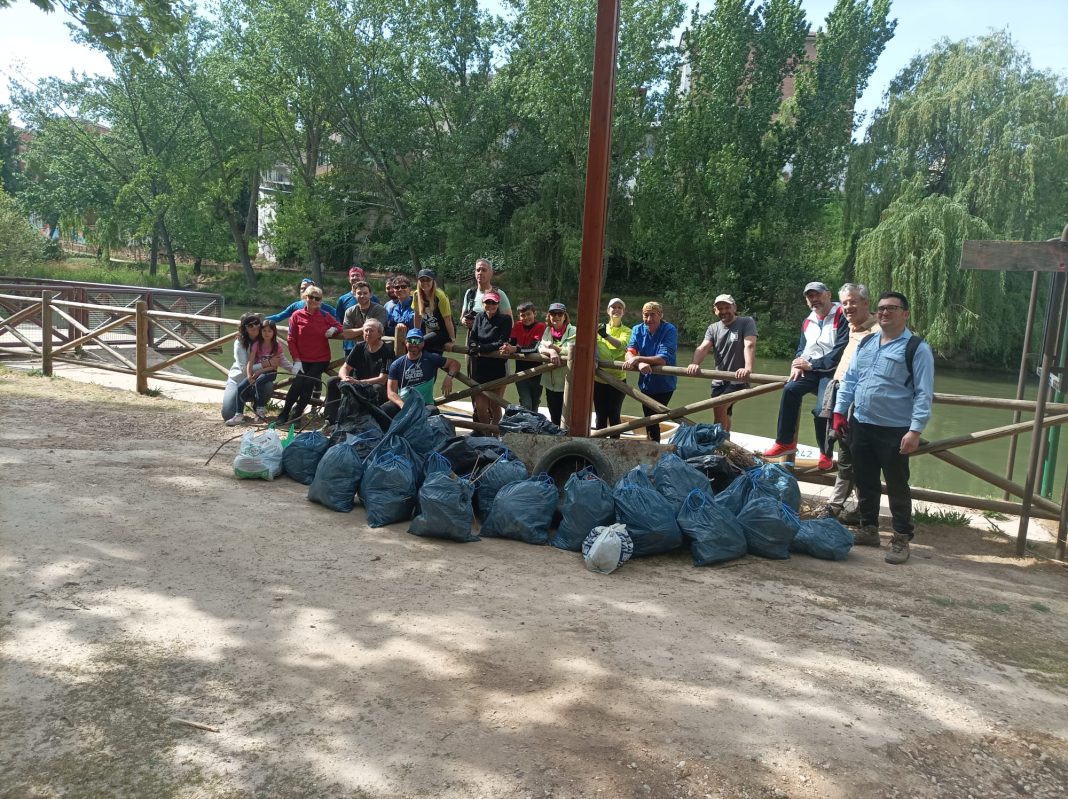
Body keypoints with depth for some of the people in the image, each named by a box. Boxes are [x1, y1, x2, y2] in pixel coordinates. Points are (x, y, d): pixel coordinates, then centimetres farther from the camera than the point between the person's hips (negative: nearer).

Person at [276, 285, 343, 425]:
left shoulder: (325, 316, 0)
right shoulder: (297, 316, -2)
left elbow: (339, 327, 13)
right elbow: (292, 340, -2)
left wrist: (333, 330, -13)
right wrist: (296, 360, -10)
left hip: (321, 360, 1)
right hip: (302, 360, -1)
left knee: (308, 385, -10)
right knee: (297, 384, -15)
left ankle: (296, 415, 4)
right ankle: (283, 414, 1)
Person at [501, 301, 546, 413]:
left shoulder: (541, 326, -12)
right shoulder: (518, 326, 0)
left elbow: (534, 347, -26)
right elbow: (511, 343, -10)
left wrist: (515, 349, -40)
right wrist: (507, 348, -34)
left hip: (536, 372, -1)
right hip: (521, 372, 1)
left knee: (534, 405, 15)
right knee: (526, 405, -10)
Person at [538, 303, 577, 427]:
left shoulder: (572, 331, -5)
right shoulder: (547, 330, 10)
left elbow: (572, 352, -17)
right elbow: (541, 348, -3)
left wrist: (552, 346, -10)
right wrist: (552, 351, -23)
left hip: (567, 384, -5)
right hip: (551, 383, 5)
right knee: (554, 418, 18)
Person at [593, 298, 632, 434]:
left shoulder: (626, 331, 2)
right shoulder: (600, 328, 9)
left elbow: (622, 345, -20)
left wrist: (606, 336, -38)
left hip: (618, 380, -2)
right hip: (598, 379, 2)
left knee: (614, 415, -1)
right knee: (600, 415, 5)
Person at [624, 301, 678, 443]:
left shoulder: (669, 330, -17)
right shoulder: (638, 330, -4)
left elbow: (663, 359, -27)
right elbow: (629, 354, -17)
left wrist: (638, 359, -38)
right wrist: (640, 364, -39)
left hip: (664, 384, -5)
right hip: (646, 383, 5)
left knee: (652, 420, -7)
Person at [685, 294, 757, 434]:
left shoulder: (747, 322, -5)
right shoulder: (713, 328, 9)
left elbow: (749, 346, -21)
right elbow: (703, 347, -8)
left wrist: (748, 368, -39)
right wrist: (694, 363, -29)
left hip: (738, 379, -5)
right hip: (719, 380, 6)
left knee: (720, 407, -23)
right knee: (723, 416, 12)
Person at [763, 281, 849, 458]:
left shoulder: (841, 317, -6)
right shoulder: (808, 322, 18)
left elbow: (840, 351, -14)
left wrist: (811, 364, -13)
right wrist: (798, 365, -1)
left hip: (832, 371, -6)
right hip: (810, 370, 6)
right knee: (790, 389, -22)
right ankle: (785, 442, -18)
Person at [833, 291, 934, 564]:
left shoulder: (917, 348, -8)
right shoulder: (865, 344, 11)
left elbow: (924, 393, -12)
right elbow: (849, 380, 15)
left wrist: (915, 430, -18)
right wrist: (839, 412, 8)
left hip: (895, 430, -6)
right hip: (860, 425, 6)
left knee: (897, 486, 2)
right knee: (864, 482, 15)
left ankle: (901, 539, 13)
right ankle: (868, 529, 29)